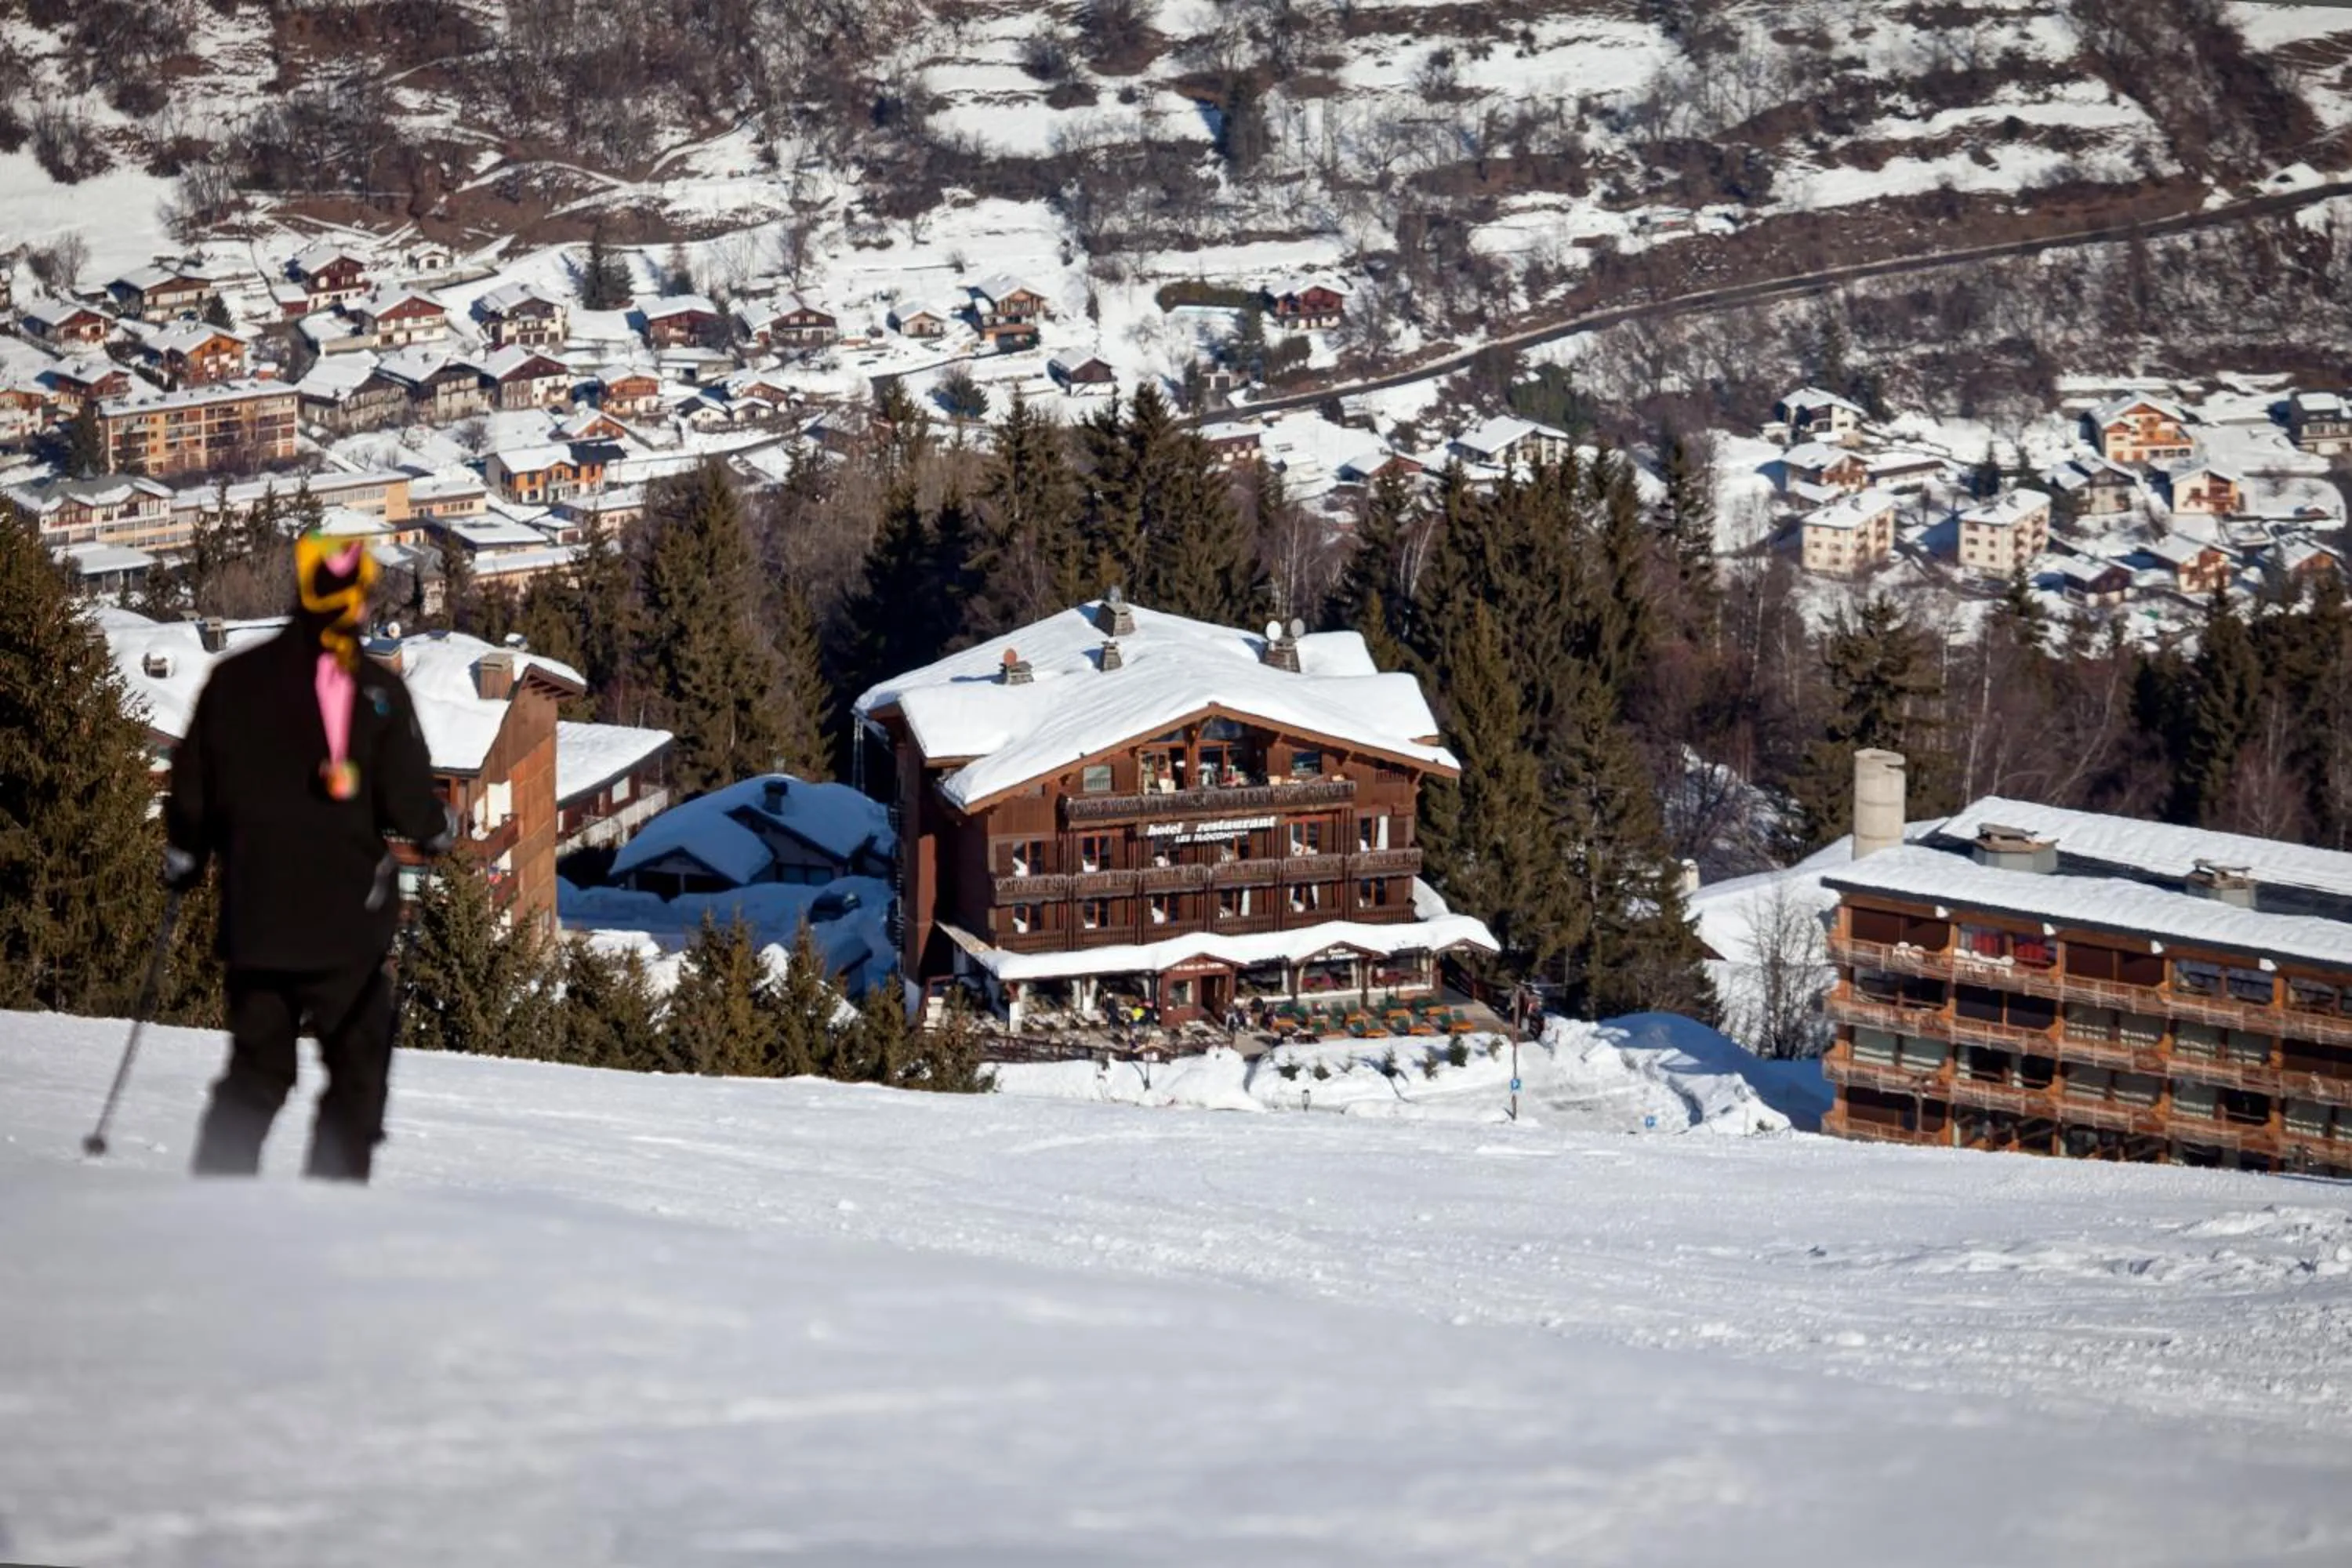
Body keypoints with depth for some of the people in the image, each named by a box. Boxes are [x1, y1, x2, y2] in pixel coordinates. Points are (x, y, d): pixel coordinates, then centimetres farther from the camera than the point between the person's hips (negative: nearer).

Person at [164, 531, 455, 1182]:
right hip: (347, 921, -3)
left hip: (253, 915, 3)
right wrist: (441, 829, 14)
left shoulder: (234, 679, 2)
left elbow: (194, 789, 8)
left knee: (256, 1072, 14)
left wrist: (184, 859, 25)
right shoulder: (378, 692, -8)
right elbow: (409, 803, -8)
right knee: (357, 1072, 7)